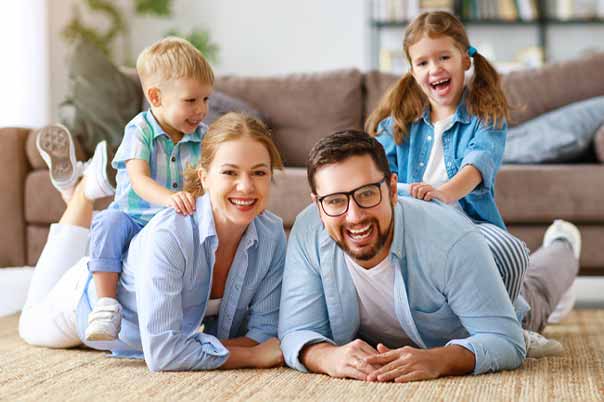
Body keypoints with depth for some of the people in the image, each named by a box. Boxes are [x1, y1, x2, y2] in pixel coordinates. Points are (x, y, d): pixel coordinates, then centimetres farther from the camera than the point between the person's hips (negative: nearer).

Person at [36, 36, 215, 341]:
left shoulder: (202, 135, 2)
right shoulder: (140, 130, -10)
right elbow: (138, 180, -25)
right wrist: (168, 198, -45)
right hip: (134, 216, -3)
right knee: (109, 224, -33)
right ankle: (106, 306, -34)